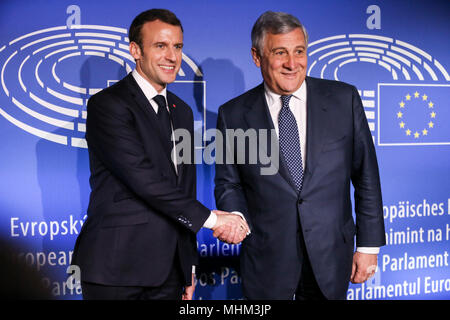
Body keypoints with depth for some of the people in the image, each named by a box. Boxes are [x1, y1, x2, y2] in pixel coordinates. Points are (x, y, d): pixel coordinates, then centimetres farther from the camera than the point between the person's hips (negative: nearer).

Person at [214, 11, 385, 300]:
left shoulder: (344, 99, -2)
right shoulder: (233, 115, -2)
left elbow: (365, 175, 1)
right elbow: (228, 182, 5)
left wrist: (369, 245, 0)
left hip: (331, 256, 1)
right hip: (266, 261, 0)